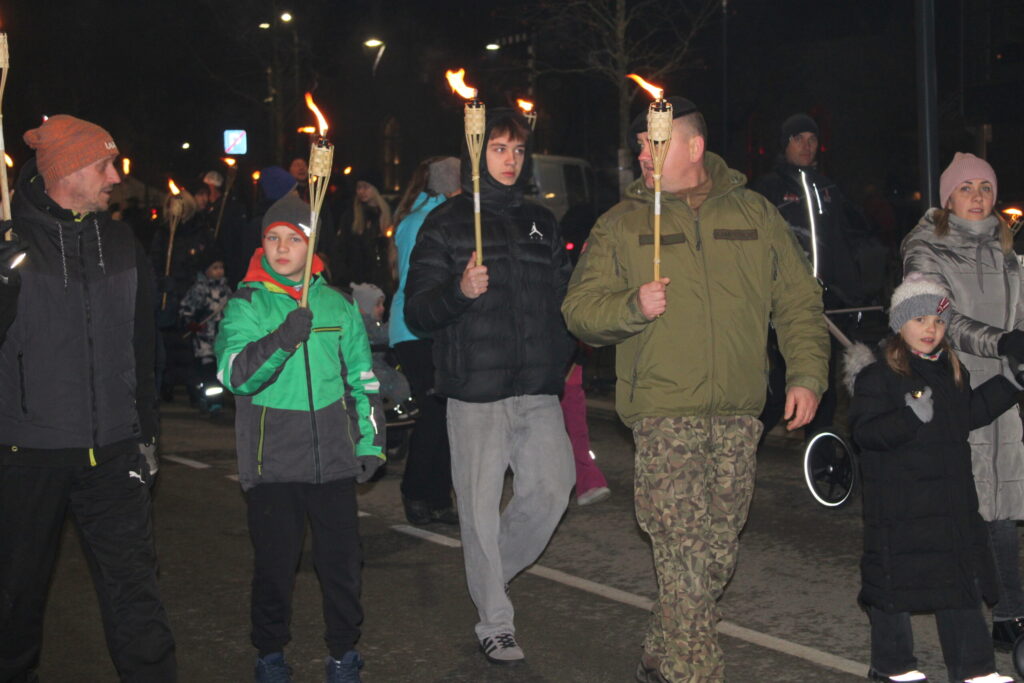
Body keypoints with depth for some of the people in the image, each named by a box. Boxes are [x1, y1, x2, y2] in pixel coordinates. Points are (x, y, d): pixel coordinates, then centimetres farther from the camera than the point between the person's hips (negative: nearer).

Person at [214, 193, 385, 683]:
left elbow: (362, 378, 15)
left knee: (342, 558, 6)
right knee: (274, 561, 6)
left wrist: (371, 441, 13)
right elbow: (234, 374, -15)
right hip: (271, 458, -2)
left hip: (333, 457, 2)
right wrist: (282, 339, -28)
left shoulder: (337, 304, 9)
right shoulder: (245, 305, 1)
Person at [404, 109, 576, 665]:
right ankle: (495, 623, 13)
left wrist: (559, 358, 9)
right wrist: (459, 290, -22)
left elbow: (561, 297, 24)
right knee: (481, 507, -1)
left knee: (553, 485, -3)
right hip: (476, 390, -4)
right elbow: (417, 314, -4)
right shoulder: (446, 223, 2)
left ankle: (492, 570, 24)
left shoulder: (541, 222, 16)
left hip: (538, 390, 4)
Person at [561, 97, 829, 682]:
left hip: (738, 413, 3)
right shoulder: (621, 225, 7)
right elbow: (581, 307, 5)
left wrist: (807, 373, 2)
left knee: (719, 552, 9)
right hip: (663, 411, -2)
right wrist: (632, 306, -13)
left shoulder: (756, 215, 10)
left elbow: (799, 301, 13)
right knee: (684, 554, -10)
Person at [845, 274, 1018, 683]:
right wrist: (911, 417, -32)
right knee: (895, 578, 4)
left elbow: (969, 414, 26)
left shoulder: (953, 372, 12)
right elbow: (865, 431, -19)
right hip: (898, 506, -7)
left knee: (963, 578, 10)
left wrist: (1007, 386, 19)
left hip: (952, 500, 7)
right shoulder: (878, 376, -12)